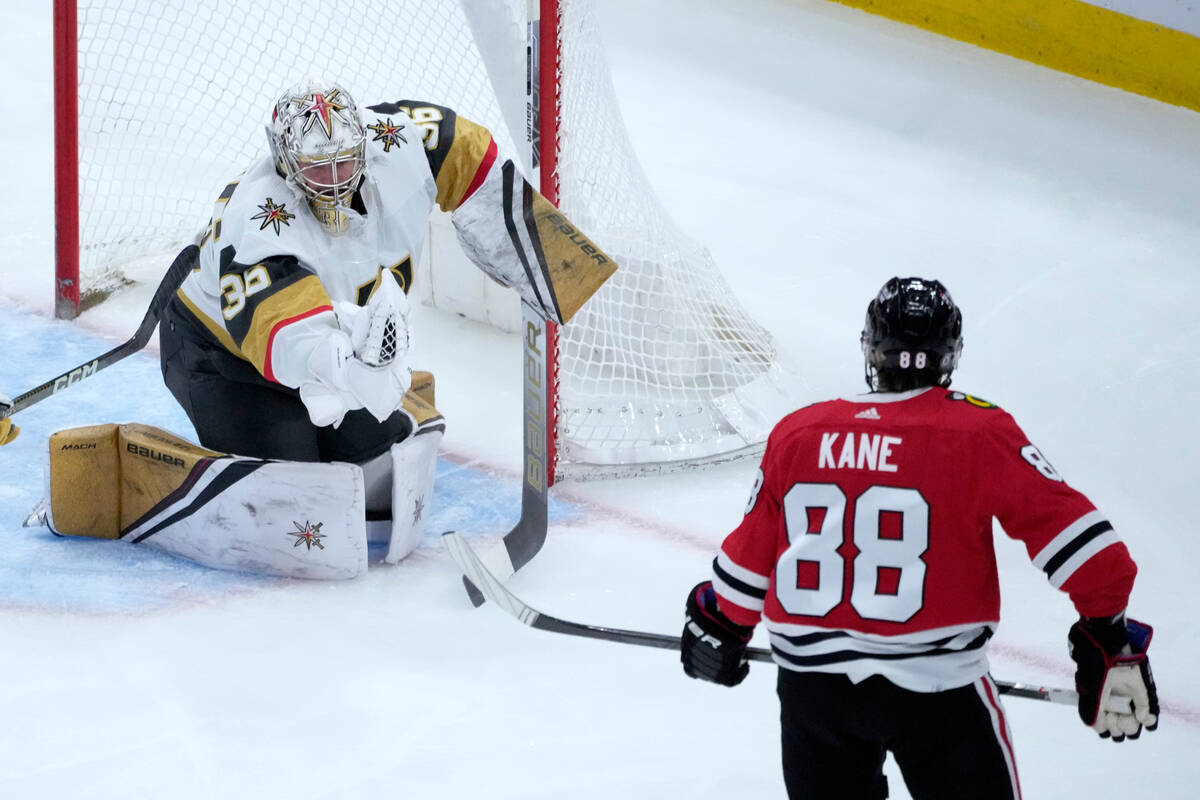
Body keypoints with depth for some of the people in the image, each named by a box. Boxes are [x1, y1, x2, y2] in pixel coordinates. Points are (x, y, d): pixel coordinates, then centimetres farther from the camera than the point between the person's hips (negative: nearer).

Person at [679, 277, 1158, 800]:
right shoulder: (980, 434, -9)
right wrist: (1109, 632, -2)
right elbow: (1067, 528, -12)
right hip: (936, 687, -4)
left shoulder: (796, 434, 2)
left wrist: (720, 629, 30)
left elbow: (751, 557, 11)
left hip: (810, 682, 4)